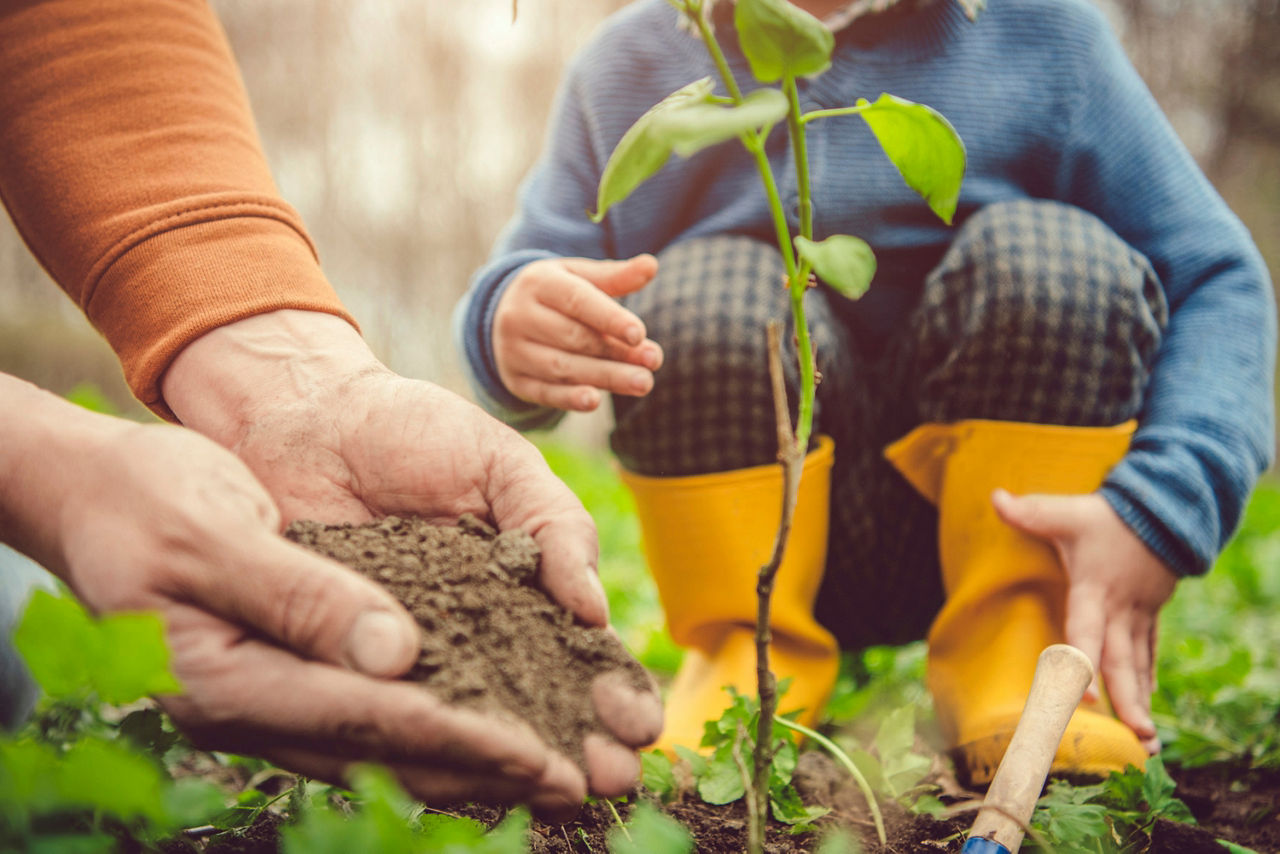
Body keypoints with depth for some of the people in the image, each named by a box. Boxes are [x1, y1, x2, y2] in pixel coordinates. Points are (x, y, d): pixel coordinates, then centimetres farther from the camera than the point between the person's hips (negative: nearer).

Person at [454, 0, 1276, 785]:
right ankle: (750, 660, -8)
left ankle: (1015, 662, -13)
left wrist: (1158, 513, -25)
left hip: (1007, 522, 1)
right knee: (703, 287, -23)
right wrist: (512, 329, -33)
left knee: (1056, 254, -21)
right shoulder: (628, 66, 1)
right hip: (763, 541, 0)